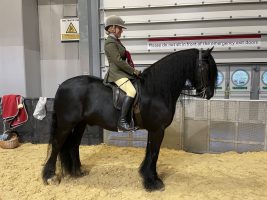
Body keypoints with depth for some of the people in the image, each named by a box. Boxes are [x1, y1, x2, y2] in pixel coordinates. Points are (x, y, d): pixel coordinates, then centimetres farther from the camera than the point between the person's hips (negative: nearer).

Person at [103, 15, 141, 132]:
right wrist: (134, 71, -14)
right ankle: (122, 122, -29)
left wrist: (132, 71, 12)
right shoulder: (110, 43, -11)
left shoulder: (116, 42, 20)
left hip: (123, 72, 11)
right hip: (116, 73, -10)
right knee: (131, 91, -29)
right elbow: (118, 61, -19)